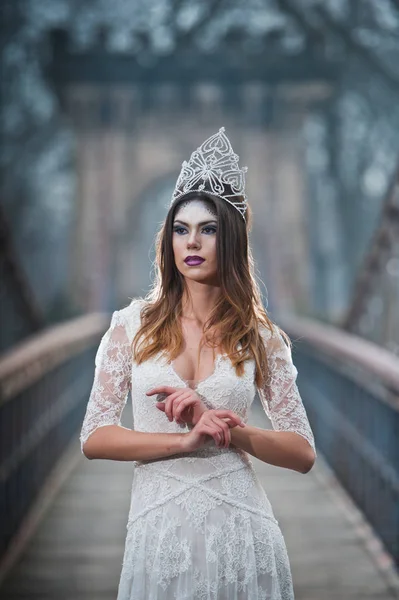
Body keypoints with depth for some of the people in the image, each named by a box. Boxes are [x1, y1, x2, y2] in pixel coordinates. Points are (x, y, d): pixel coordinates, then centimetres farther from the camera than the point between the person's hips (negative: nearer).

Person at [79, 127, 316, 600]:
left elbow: (303, 454, 1)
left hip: (239, 526, 0)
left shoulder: (261, 337, 2)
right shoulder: (132, 325, 2)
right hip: (159, 528, 0)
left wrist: (223, 426, -15)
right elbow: (94, 437, -2)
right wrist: (186, 440, -15)